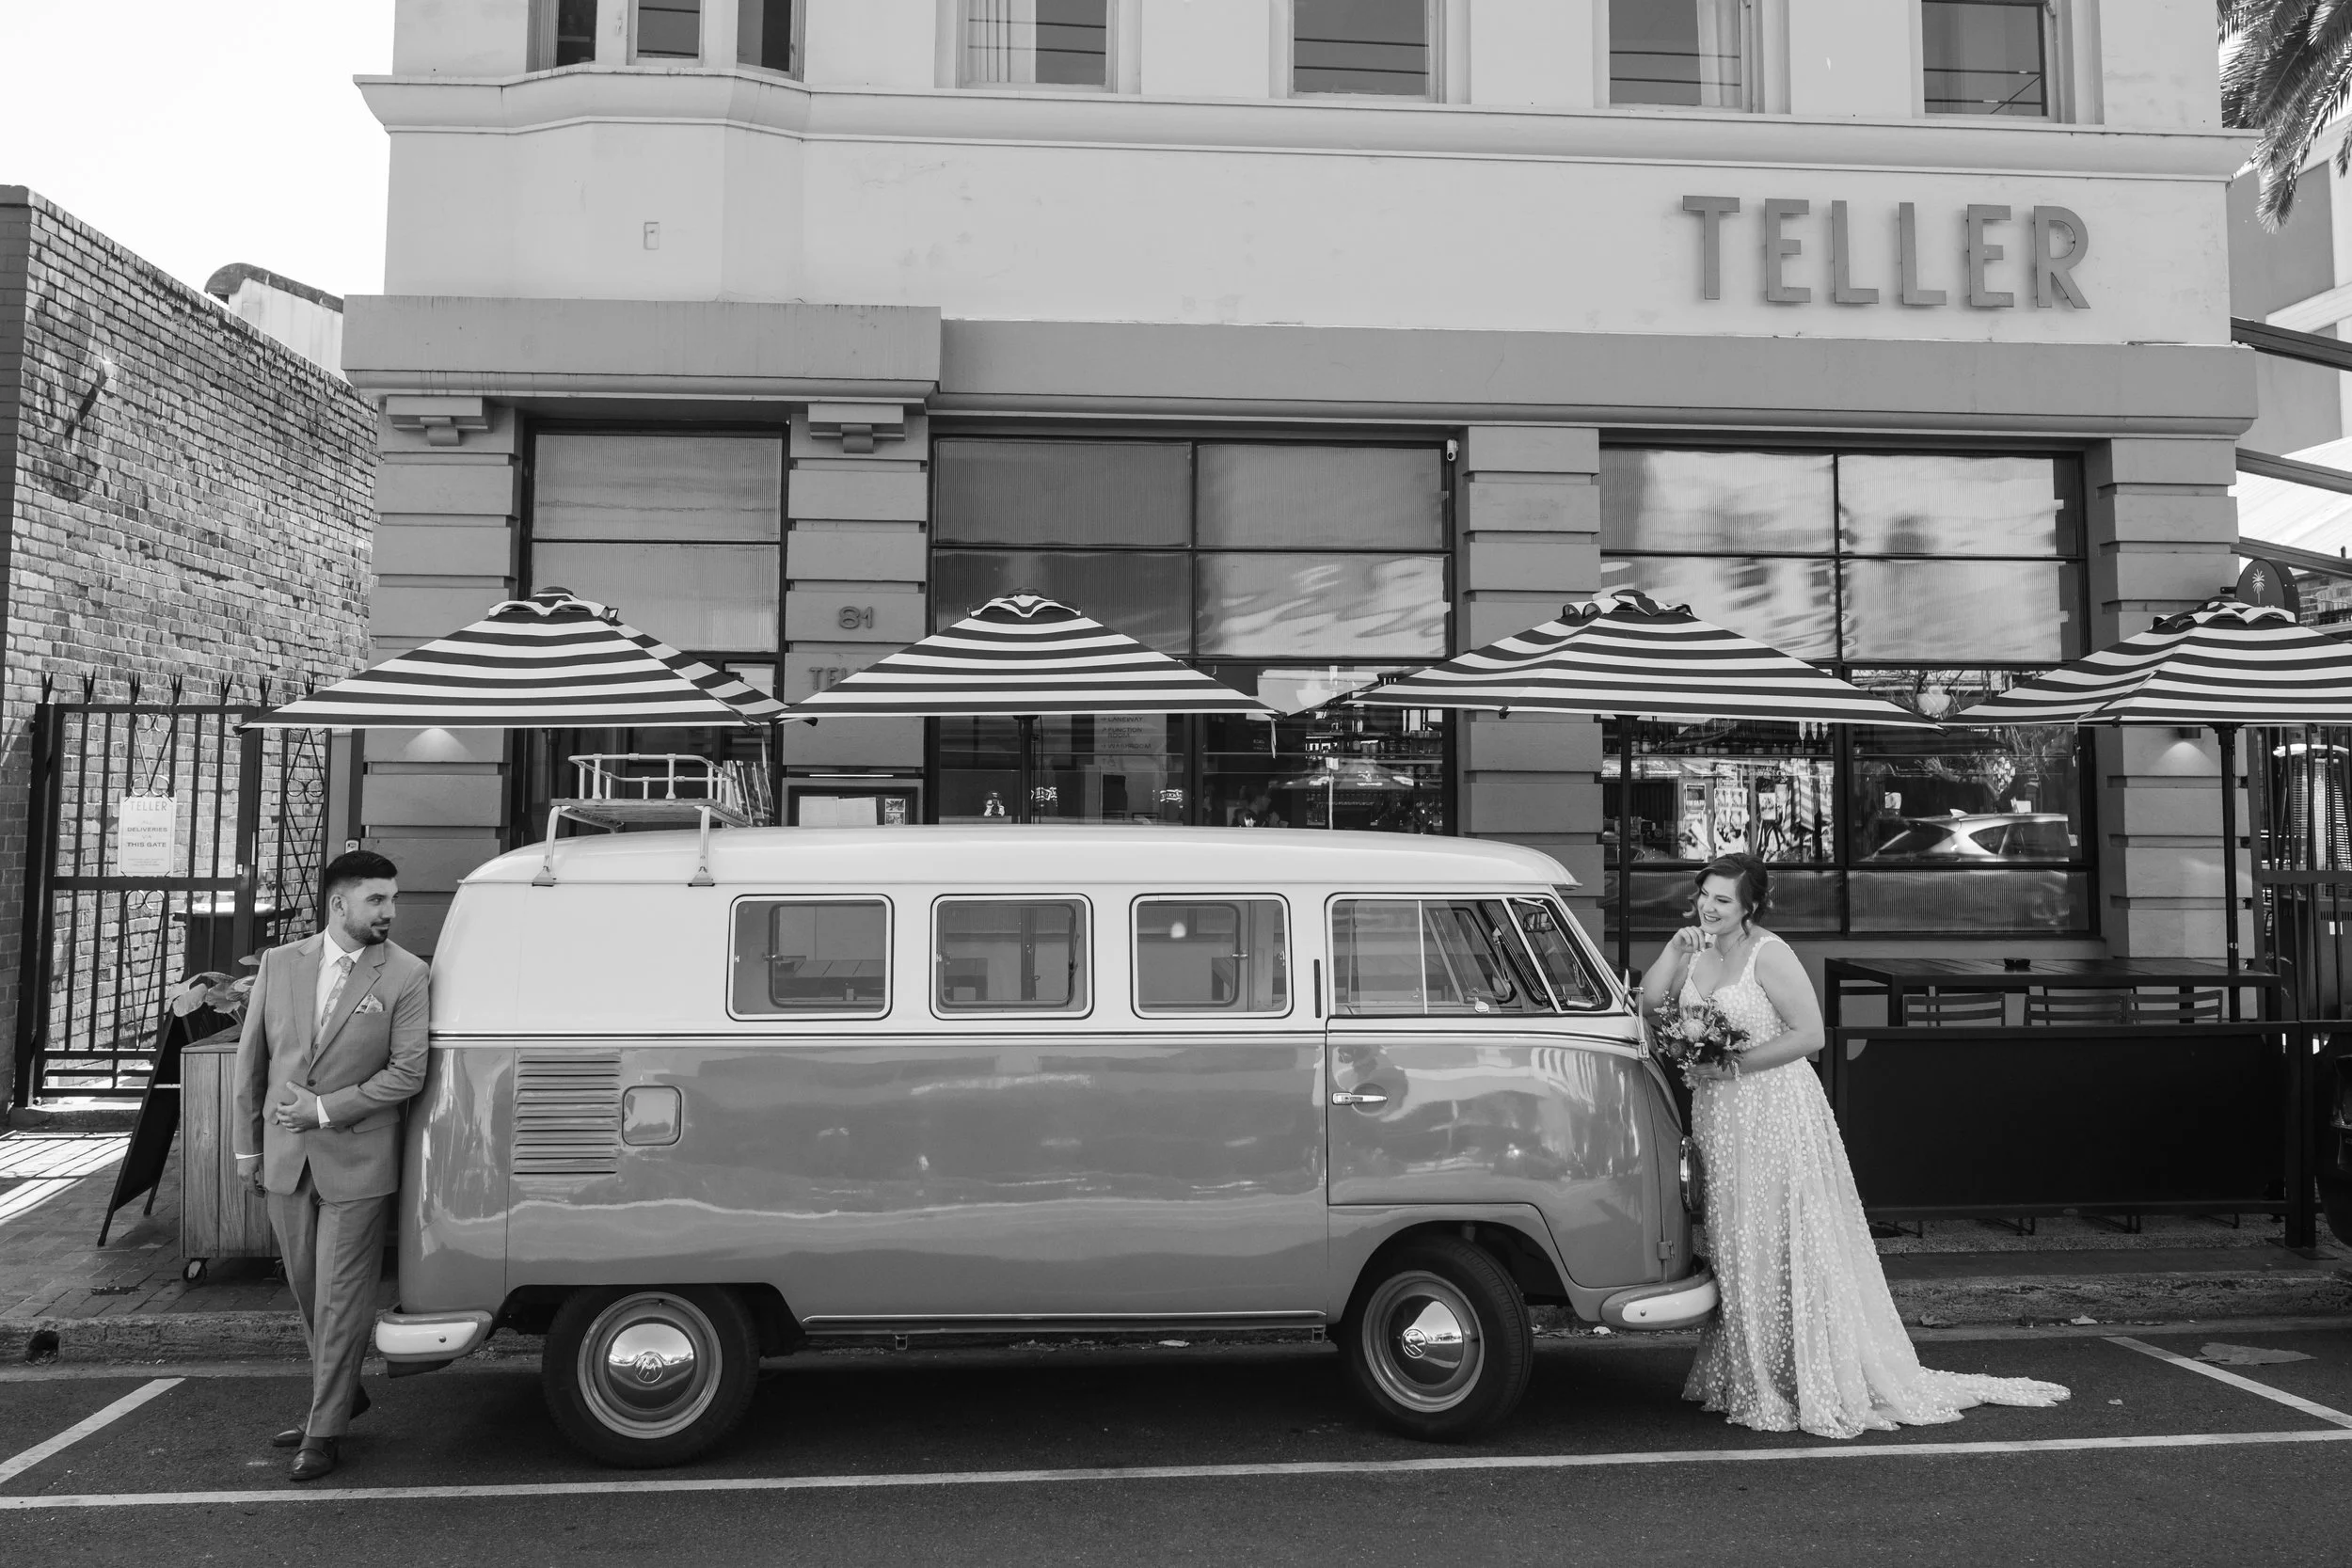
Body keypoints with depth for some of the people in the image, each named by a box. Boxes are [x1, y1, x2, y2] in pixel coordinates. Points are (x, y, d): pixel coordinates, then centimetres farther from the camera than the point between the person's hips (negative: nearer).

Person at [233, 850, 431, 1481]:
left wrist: (324, 1109, -15)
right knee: (307, 1290, 17)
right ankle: (339, 1394, 36)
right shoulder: (280, 963, 1)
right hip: (286, 1157, 4)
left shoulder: (405, 974, -9)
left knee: (339, 1298, 2)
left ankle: (325, 1429, 15)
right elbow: (251, 1058, 7)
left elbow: (407, 1073, -11)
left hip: (356, 1162, -4)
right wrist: (248, 1146, 8)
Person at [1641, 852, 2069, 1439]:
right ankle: (1742, 1382, 23)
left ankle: (1818, 1387, 9)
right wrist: (1675, 948, -9)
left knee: (1784, 1250, -1)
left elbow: (1809, 1034, -17)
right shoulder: (1697, 952, 8)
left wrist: (1732, 1065, -19)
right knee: (1733, 1251, 12)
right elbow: (1650, 1000, 4)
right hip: (1718, 1124, 7)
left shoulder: (1767, 954, -13)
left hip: (1776, 1118, -7)